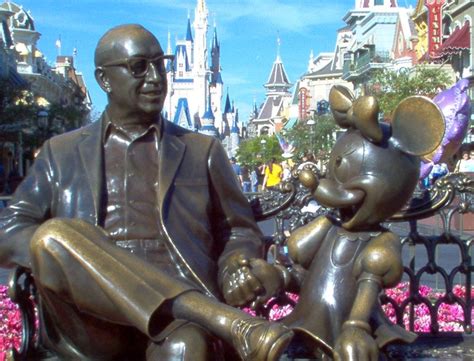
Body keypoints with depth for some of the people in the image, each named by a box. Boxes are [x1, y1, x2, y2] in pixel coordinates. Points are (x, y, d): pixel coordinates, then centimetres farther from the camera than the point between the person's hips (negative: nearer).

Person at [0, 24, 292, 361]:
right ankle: (228, 324, -35)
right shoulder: (61, 153, 18)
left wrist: (237, 264, -6)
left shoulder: (203, 150, 19)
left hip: (177, 312, -2)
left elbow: (239, 230, 19)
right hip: (90, 322, 3)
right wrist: (60, 248, -12)